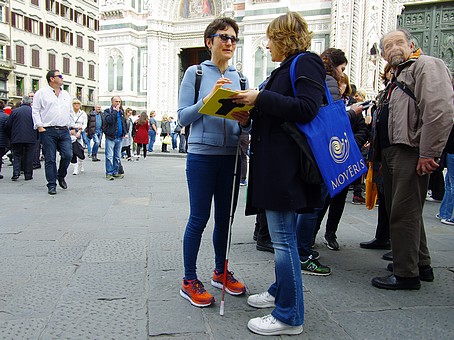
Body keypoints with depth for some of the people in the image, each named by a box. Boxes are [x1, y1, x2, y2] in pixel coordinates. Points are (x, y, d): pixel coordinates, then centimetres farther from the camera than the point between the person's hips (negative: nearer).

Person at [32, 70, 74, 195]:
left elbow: (70, 112, 24)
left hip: (64, 131, 4)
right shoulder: (42, 93, 5)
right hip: (48, 131, -4)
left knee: (68, 155, -7)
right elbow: (35, 111, 1)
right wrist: (39, 126, -7)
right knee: (50, 159, -2)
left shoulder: (66, 95, 20)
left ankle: (61, 177, 18)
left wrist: (72, 127, 17)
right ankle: (52, 185, 6)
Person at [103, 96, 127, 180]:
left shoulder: (121, 112, 16)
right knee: (109, 156, -7)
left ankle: (115, 172, 18)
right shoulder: (107, 111, -3)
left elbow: (124, 122, 26)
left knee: (117, 157, 10)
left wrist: (124, 132, 15)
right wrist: (115, 111, -17)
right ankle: (109, 173, -4)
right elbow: (109, 120, -21)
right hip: (110, 137, -6)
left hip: (119, 137, 6)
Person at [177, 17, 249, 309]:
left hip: (231, 156, 5)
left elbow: (246, 120, 11)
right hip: (202, 155, -4)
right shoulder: (195, 73, -1)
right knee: (199, 218, 0)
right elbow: (183, 117, -6)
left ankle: (221, 271, 30)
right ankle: (190, 281, 13)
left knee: (225, 217, 12)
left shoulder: (239, 77, 11)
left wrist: (245, 121, -12)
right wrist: (209, 98, -20)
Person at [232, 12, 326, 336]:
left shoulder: (305, 62, -6)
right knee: (281, 234, 18)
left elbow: (306, 109, -19)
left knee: (283, 238, -5)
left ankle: (289, 316, 7)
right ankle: (281, 291, 33)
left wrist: (261, 97, -16)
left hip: (287, 166, -10)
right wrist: (253, 112, 10)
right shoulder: (287, 67, 21)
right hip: (275, 164, 10)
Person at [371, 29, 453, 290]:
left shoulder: (427, 66, -5)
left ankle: (406, 274, 4)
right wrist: (376, 146, 20)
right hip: (392, 152, 10)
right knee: (401, 210, 16)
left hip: (412, 153, -10)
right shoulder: (398, 76, 26)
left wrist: (428, 153, -23)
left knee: (404, 213, -7)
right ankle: (421, 264, 29)